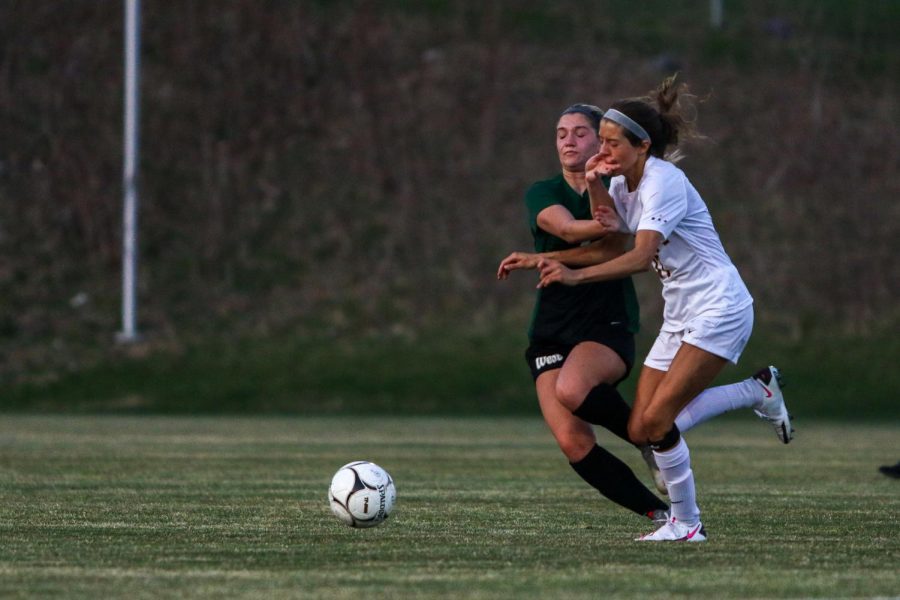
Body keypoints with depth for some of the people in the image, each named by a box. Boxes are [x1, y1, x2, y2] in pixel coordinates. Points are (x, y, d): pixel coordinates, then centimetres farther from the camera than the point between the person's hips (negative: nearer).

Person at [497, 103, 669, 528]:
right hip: (551, 331, 3)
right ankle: (660, 513, -4)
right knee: (573, 443, -16)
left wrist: (535, 260, -20)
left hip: (609, 326, -3)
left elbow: (613, 255, -12)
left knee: (571, 390, -35)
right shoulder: (542, 193, 6)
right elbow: (566, 229, -16)